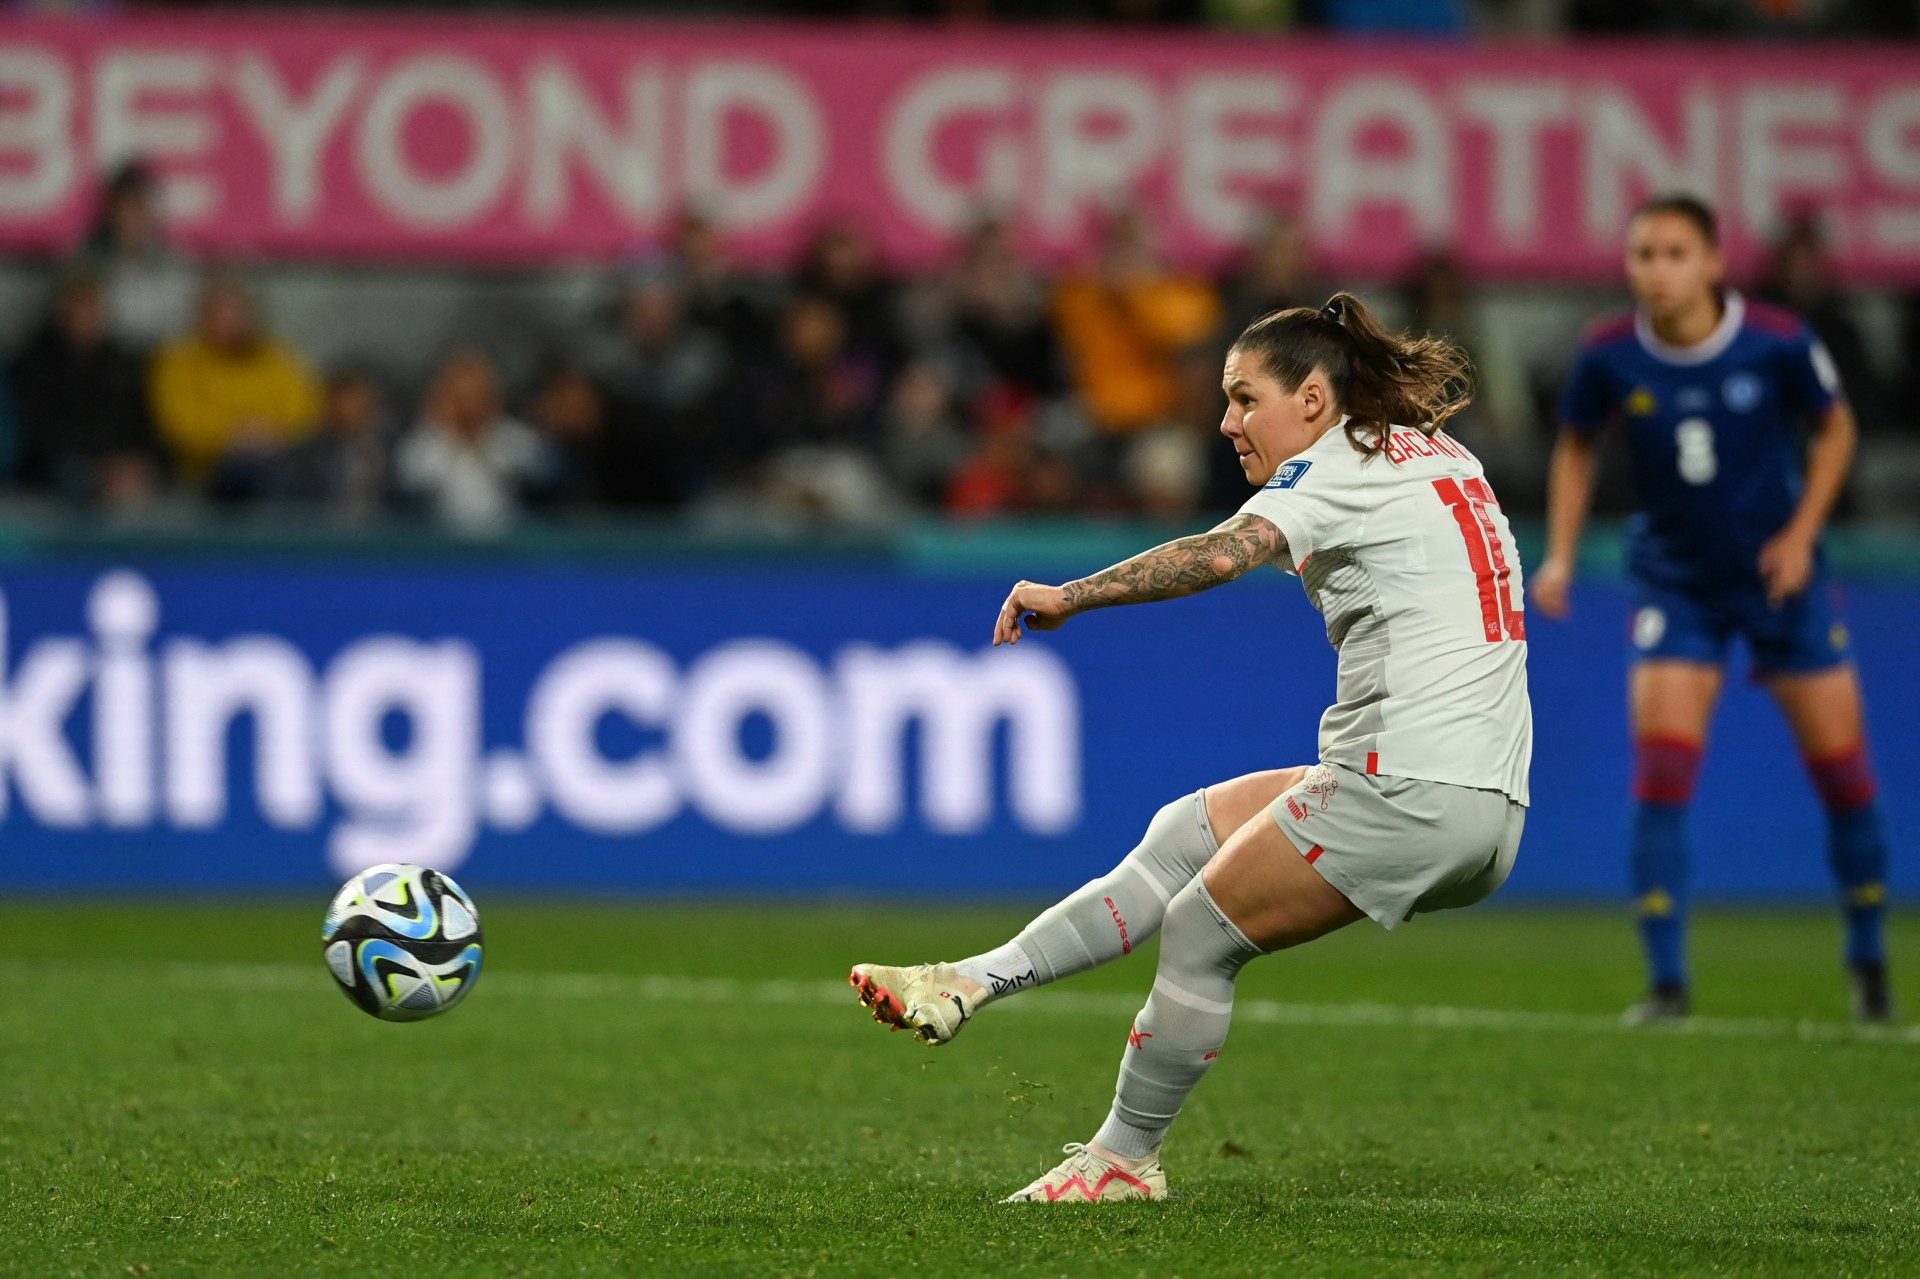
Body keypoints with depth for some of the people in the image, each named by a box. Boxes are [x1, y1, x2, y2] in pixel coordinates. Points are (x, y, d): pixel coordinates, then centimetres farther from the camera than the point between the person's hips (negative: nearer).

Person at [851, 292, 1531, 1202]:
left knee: (1198, 935, 2)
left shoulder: (1345, 463, -8)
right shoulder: (1437, 455, 20)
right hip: (1484, 805, 10)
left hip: (1410, 790, -10)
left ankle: (1124, 1158, 14)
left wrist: (1068, 596, -24)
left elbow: (1222, 554, -25)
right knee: (1185, 832, 14)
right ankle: (975, 984, 9)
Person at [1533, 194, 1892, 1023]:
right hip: (1675, 579, 0)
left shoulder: (1779, 345, -17)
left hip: (1778, 574, 0)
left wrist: (1801, 532, -8)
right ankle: (1665, 980, -7)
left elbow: (1834, 428, 1)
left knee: (1842, 772, 4)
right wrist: (1561, 555, -3)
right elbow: (1575, 447, 6)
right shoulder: (1609, 357, -13)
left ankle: (1868, 961, 24)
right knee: (1662, 773, -14)